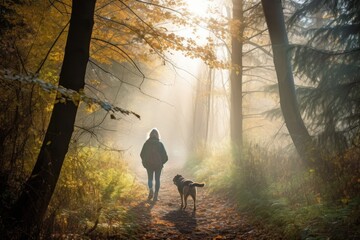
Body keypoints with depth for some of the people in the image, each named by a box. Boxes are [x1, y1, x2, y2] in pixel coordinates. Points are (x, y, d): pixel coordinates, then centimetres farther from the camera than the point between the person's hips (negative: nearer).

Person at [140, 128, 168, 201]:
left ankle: (151, 191, -5)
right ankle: (156, 196, 3)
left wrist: (145, 162, 13)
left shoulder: (147, 143, -4)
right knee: (157, 179, 8)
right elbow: (165, 156, -5)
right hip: (158, 164, -1)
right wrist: (162, 162, 12)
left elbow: (142, 154, -2)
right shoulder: (160, 144, -6)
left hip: (149, 164, 1)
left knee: (150, 178, 17)